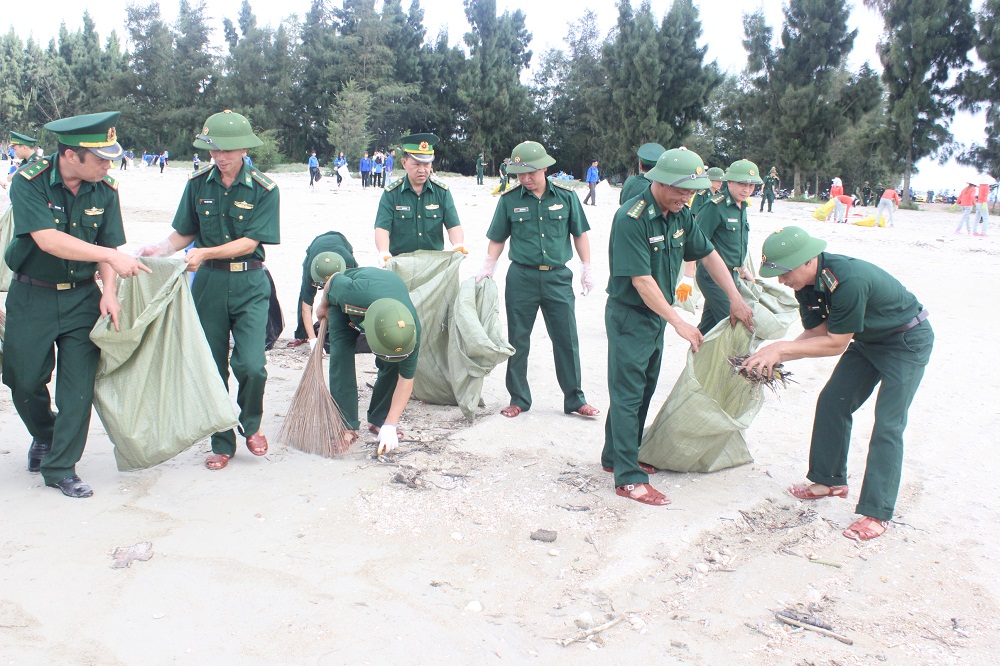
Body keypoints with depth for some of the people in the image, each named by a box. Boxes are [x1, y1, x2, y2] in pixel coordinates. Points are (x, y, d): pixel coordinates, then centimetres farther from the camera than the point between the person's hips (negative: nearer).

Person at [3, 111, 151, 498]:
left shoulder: (105, 190, -3)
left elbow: (108, 243, -2)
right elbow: (48, 240, -26)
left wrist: (108, 291, -18)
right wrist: (112, 256, -32)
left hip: (82, 297, 2)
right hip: (31, 296, -2)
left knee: (78, 386, -1)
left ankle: (60, 468, 12)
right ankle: (44, 434, 40)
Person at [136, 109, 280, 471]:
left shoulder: (263, 189, -6)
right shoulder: (198, 183, 3)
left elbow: (250, 241, -11)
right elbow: (184, 233, 9)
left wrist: (205, 253, -21)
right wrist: (160, 249, -10)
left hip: (249, 283, -3)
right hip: (208, 282, 3)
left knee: (251, 366, -12)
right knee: (213, 366, 7)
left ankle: (251, 425, 19)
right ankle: (222, 443, 23)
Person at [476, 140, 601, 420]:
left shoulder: (566, 196, 0)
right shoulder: (509, 199, -2)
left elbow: (580, 233, 8)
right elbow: (497, 239, 6)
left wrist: (587, 267, 4)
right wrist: (488, 267, -4)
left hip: (558, 277, 0)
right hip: (521, 277, 0)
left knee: (567, 339, 5)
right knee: (518, 340, 7)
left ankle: (574, 399, 17)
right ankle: (519, 399, 21)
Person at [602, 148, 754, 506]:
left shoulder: (680, 215, 1)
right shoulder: (631, 218, -23)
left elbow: (708, 254, 11)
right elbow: (641, 280, -26)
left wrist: (735, 298, 5)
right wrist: (679, 322, -24)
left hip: (657, 314, 8)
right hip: (629, 315, -8)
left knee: (642, 391, 15)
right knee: (628, 393, -5)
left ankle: (615, 456, 28)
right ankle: (628, 477, 1)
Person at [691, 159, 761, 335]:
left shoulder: (742, 207, 11)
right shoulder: (715, 206, -16)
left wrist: (743, 269, 24)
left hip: (731, 275, 8)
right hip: (713, 275, -8)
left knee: (709, 322, 15)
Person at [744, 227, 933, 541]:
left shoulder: (848, 281, -38)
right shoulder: (807, 283, -11)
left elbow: (836, 343, -30)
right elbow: (816, 333, -4)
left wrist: (781, 348, -29)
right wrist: (773, 358, -18)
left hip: (908, 341, -8)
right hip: (869, 340, 9)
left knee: (887, 424, -10)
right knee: (832, 403, 6)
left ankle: (876, 513, -5)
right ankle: (830, 480, 21)